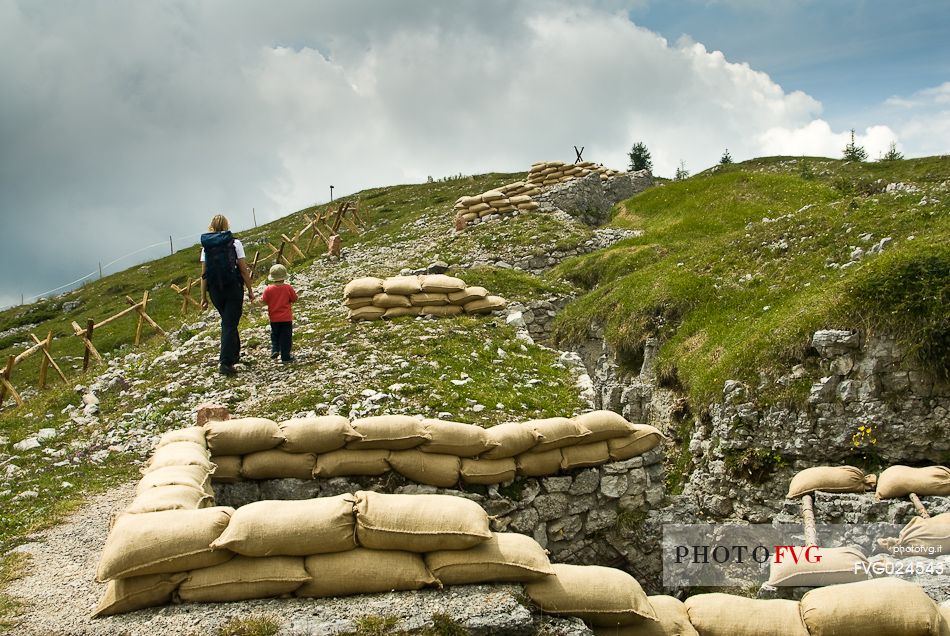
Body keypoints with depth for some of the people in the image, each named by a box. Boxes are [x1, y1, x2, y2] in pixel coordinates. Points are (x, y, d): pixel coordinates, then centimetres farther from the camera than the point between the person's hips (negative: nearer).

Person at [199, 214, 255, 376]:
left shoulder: (206, 247, 4)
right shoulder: (234, 243, -4)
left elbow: (204, 274, 2)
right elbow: (243, 270, -5)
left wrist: (203, 296, 6)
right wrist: (250, 290, 3)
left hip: (215, 290, 4)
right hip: (233, 288, -4)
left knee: (228, 322, 22)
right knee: (229, 324, -2)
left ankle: (234, 355, 33)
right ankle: (225, 362, -11)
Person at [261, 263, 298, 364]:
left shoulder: (269, 289, -9)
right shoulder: (288, 288, -11)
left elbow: (263, 301, -6)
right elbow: (294, 299, -2)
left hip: (274, 318, 2)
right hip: (286, 318, -2)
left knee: (274, 336, 22)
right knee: (286, 337, 5)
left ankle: (274, 350, 5)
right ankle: (285, 357, 7)